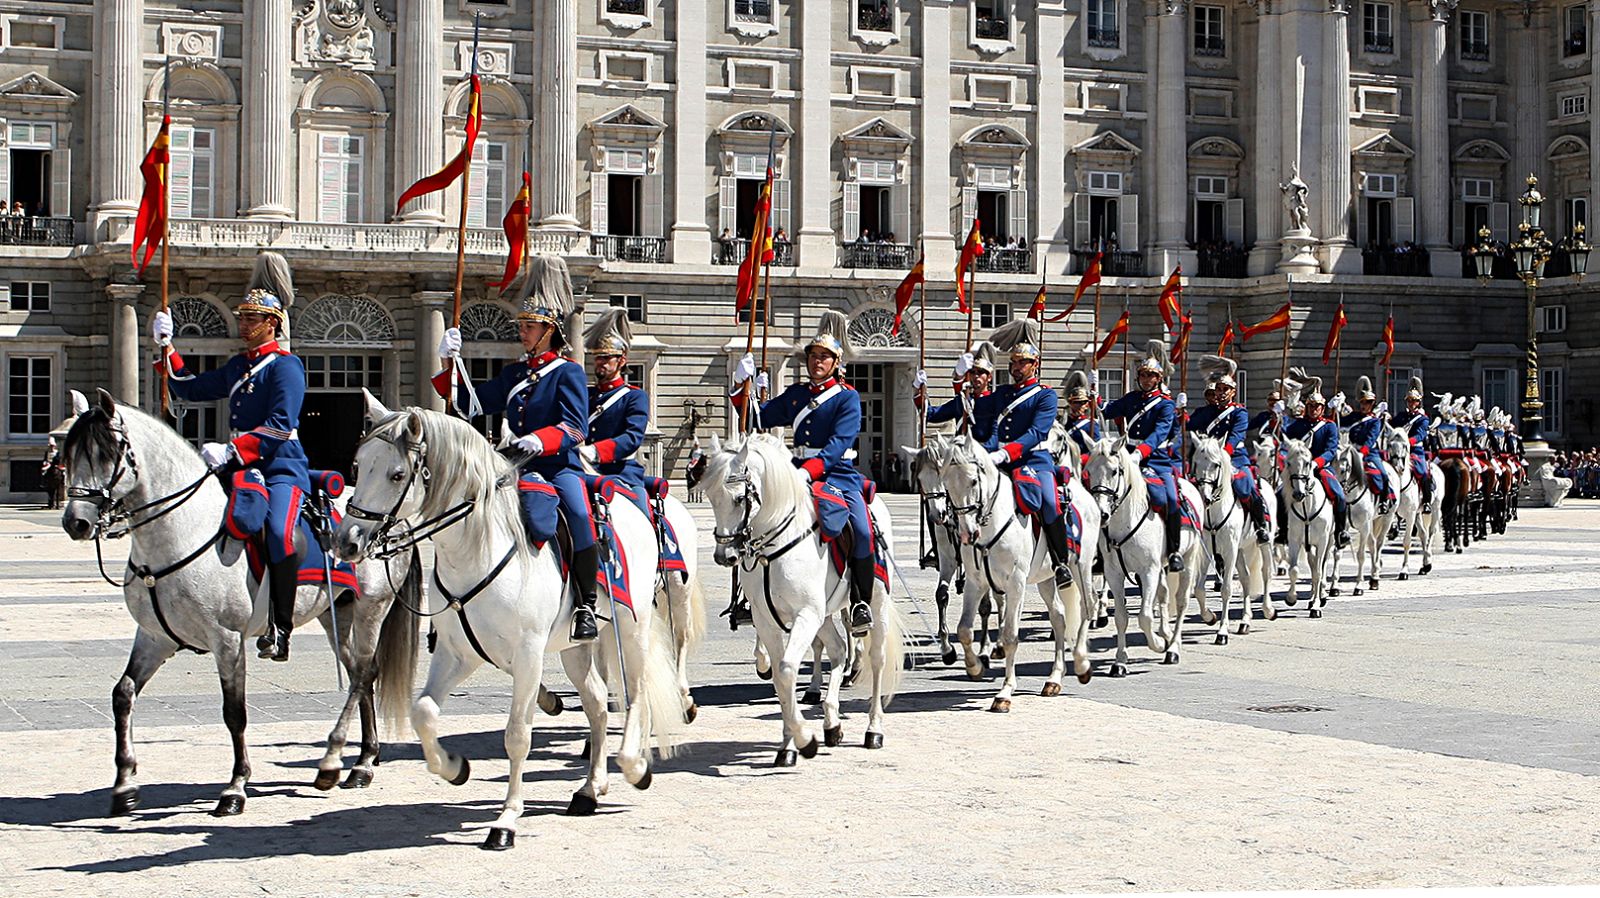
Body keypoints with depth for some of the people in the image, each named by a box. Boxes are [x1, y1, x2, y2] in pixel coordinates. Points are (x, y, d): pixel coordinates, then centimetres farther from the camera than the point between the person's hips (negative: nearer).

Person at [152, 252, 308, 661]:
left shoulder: (285, 366, -6)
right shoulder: (237, 367, 19)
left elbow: (280, 426, -17)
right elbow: (190, 388, 31)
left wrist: (231, 450, -25)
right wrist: (166, 346, 23)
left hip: (281, 468, -9)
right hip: (241, 468, 9)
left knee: (279, 532, -33)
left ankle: (280, 627, -24)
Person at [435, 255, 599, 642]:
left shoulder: (568, 372, 0)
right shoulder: (513, 373, 19)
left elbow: (576, 428, -12)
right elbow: (470, 403, 24)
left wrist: (540, 441, -30)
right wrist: (450, 363, 13)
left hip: (560, 465, -6)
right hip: (519, 469, 6)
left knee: (579, 516, -33)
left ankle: (586, 606, -27)